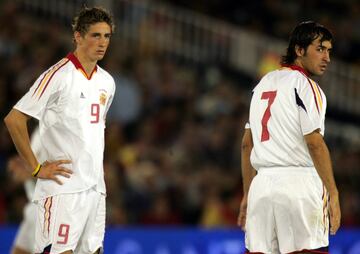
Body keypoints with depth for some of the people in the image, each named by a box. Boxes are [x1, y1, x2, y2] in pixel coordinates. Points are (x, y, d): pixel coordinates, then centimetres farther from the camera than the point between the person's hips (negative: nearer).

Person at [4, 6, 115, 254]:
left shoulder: (107, 82, 13)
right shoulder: (58, 75, -10)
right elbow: (14, 119, -13)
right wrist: (36, 168, -12)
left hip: (95, 187, 7)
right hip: (63, 187, -7)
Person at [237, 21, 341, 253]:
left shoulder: (264, 84, 19)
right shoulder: (305, 86, -5)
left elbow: (247, 144, 20)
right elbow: (315, 143, -14)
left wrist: (247, 194, 24)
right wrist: (333, 194, -14)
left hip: (262, 185, 7)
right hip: (298, 183, -7)